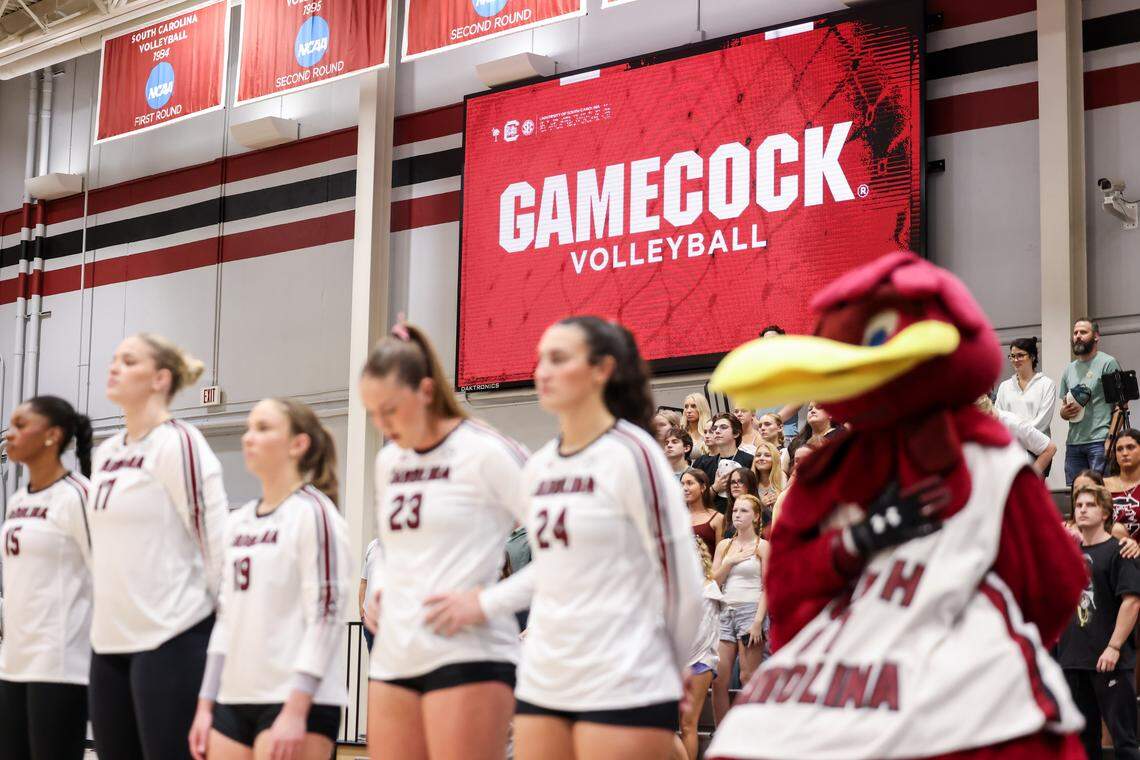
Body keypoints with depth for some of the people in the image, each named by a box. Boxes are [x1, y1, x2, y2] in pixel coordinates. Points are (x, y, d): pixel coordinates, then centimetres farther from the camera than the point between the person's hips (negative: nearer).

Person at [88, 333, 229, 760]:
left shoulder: (179, 444, -10)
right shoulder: (104, 453, 14)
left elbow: (217, 540, -13)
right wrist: (112, 611, 19)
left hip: (171, 639, -8)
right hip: (109, 641, 8)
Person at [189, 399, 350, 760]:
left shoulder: (312, 513, -7)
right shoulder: (237, 522, 15)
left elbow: (325, 615, -13)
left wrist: (295, 711, -19)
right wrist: (205, 704, 14)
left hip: (298, 701, -8)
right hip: (235, 699, 8)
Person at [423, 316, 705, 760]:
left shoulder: (631, 454, -10)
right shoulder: (538, 468, 11)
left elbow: (681, 578, -8)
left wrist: (665, 669, 3)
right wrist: (485, 605, 12)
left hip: (624, 690, -7)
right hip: (542, 684, 7)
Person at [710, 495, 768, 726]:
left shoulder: (762, 546, 3)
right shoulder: (724, 546, 16)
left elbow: (767, 587, -3)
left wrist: (758, 621, -13)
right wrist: (729, 562, -3)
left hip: (751, 610, -4)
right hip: (726, 611, 4)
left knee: (748, 677, -8)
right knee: (718, 680, -2)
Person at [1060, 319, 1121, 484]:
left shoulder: (1107, 363, 0)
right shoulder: (1069, 369, 19)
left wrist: (1111, 439, -16)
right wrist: (1064, 412, 0)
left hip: (1099, 441, -6)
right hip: (1073, 443, 6)